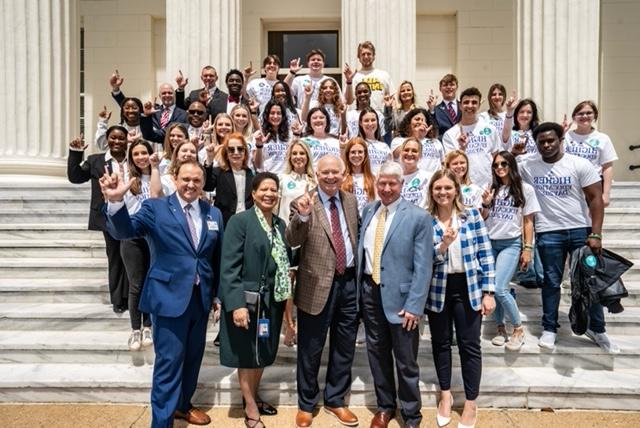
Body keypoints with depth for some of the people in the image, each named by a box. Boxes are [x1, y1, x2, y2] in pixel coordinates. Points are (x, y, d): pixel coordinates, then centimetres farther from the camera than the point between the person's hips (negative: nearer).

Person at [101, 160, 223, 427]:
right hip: (169, 297, -5)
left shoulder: (214, 214, 5)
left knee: (193, 358, 20)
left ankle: (183, 405, 44)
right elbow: (125, 230, -21)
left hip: (201, 298, 5)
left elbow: (218, 258, 9)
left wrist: (219, 294, 10)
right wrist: (116, 201, -39)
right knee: (168, 363, 2)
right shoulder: (156, 208, -6)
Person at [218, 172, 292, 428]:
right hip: (247, 300, -6)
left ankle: (253, 398, 40)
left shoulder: (280, 224, 8)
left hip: (272, 301, 6)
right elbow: (229, 267, -17)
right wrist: (236, 304, -23)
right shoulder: (240, 221, -12)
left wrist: (285, 295, 2)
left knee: (263, 354, 19)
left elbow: (284, 259, 9)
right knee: (247, 356, 9)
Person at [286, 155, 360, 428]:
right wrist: (302, 216, -40)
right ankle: (306, 404, 32)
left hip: (349, 282, 5)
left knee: (344, 348, 17)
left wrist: (359, 274, 13)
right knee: (311, 351, 11)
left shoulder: (350, 200, 6)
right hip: (318, 285, -5)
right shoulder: (304, 203, -10)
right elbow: (292, 242, -22)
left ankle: (335, 400, 37)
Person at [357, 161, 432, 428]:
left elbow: (423, 267, -11)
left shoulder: (418, 217, -10)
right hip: (370, 291, 5)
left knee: (406, 362, 9)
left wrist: (414, 305, -15)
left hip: (399, 295, -4)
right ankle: (385, 406, 38)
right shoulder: (369, 211, 6)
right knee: (377, 354, 17)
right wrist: (360, 286, 4)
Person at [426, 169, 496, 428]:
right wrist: (442, 246, -23)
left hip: (468, 288, 0)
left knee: (470, 345, 7)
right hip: (438, 289, 1)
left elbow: (485, 255, -2)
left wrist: (488, 292, -5)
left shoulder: (472, 216, -2)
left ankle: (471, 404, 24)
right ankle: (445, 395, 34)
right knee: (441, 343, 14)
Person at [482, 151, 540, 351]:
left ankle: (518, 329, 6)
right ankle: (501, 328, 21)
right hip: (489, 243, 4)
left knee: (499, 289, -14)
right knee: (490, 288, 3)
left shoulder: (525, 189, 2)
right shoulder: (492, 189, 10)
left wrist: (528, 249, -3)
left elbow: (528, 222, 2)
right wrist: (486, 204, -6)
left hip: (511, 244, -4)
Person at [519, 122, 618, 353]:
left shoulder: (580, 164, -6)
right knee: (551, 282, 8)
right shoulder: (527, 166, -2)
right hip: (548, 232, 0)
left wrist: (596, 234, -14)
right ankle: (549, 329, 20)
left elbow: (595, 198, -7)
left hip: (581, 230, 0)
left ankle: (597, 329, 24)